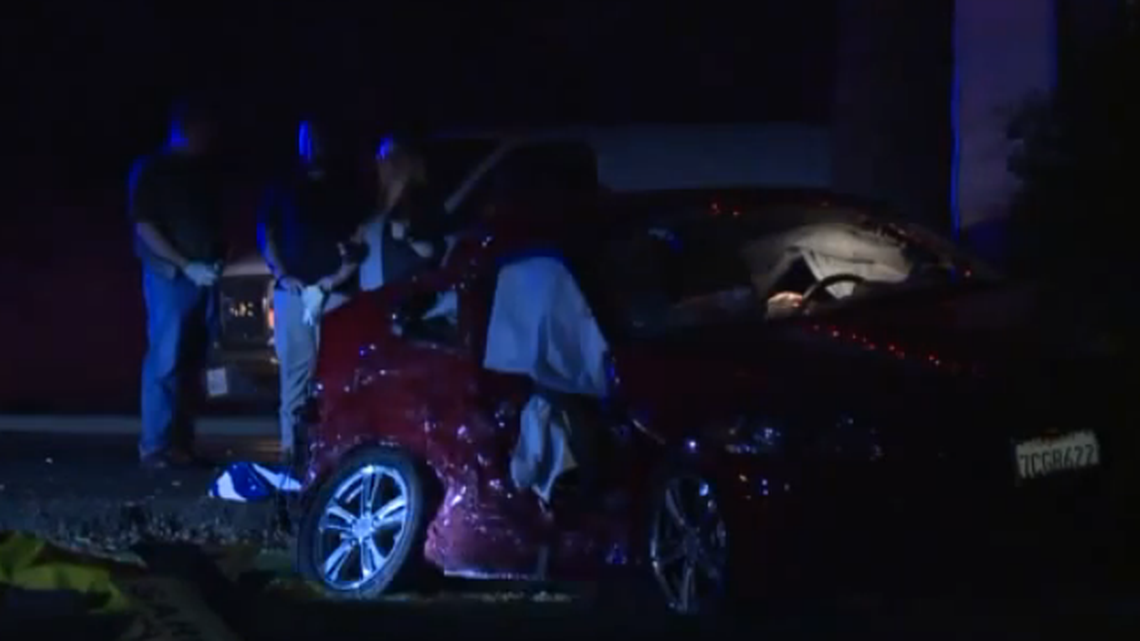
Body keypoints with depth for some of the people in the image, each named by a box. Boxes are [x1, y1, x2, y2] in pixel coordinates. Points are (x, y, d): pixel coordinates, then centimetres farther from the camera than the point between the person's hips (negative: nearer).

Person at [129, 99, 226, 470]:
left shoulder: (206, 172, 16)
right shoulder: (151, 170, -1)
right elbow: (144, 226, -7)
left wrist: (217, 261, 2)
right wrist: (186, 266, -13)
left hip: (204, 277, 6)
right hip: (170, 276, -6)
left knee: (192, 363, 4)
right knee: (165, 360, -10)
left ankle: (181, 444, 6)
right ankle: (155, 446, -9)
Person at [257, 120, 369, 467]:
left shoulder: (348, 187, 13)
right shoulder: (283, 187, 15)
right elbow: (265, 232, 12)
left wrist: (346, 272, -5)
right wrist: (281, 274, -1)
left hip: (336, 291, -1)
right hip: (292, 289, 1)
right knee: (295, 368, -5)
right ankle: (291, 443, -6)